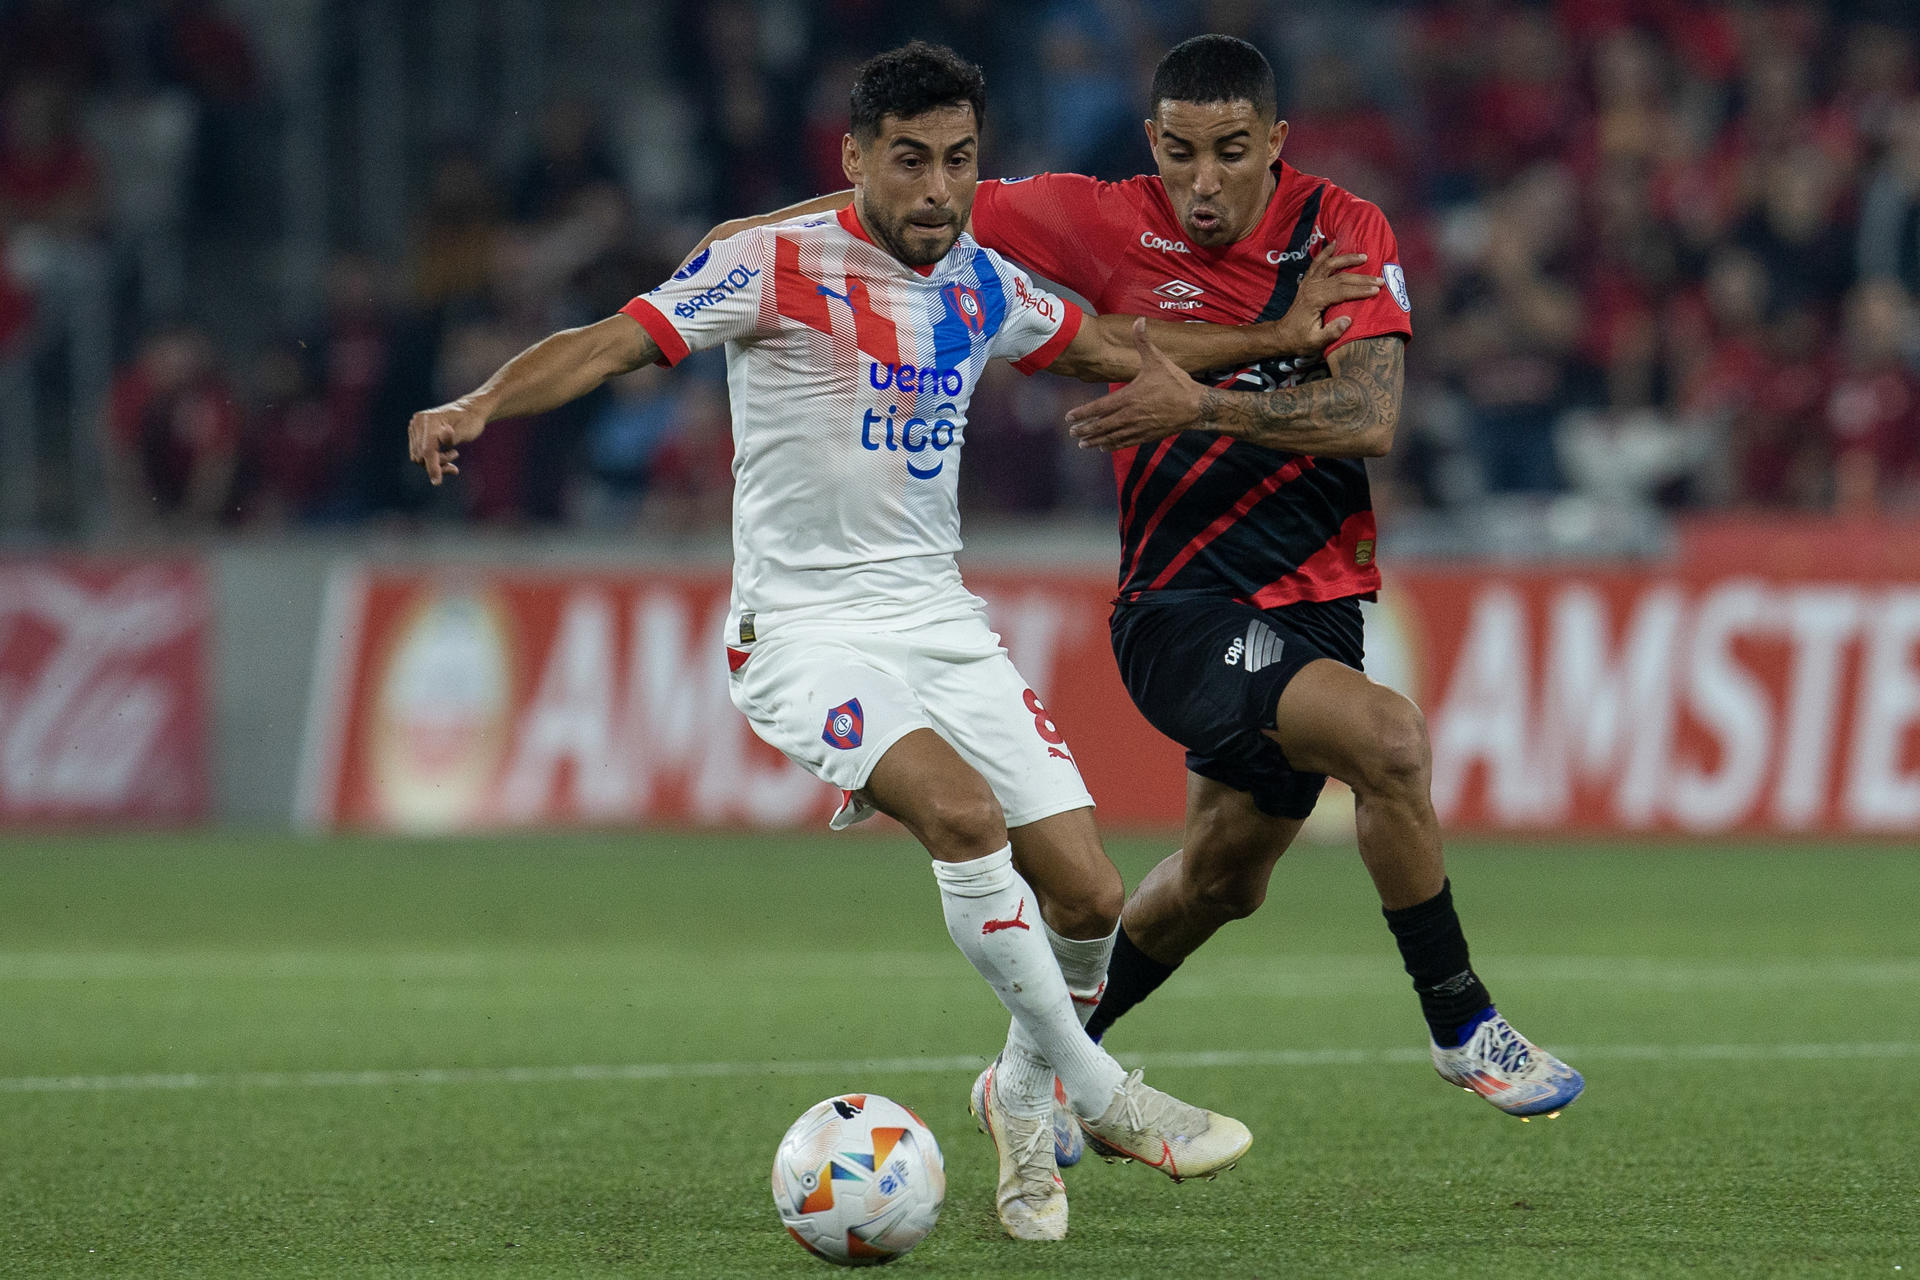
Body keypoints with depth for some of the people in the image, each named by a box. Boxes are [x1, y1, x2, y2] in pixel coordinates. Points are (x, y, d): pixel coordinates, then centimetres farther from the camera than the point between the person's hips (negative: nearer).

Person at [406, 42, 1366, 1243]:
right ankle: (1096, 1089, -17)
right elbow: (617, 341, -17)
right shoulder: (778, 265, -10)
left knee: (1087, 894, -3)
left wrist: (1285, 335, 27)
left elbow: (1112, 345, 26)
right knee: (962, 811, -30)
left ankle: (1022, 1098, 25)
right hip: (804, 632, -6)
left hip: (940, 621, 6)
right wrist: (482, 404, -34)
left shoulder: (982, 286, 9)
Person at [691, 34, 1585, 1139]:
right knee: (1389, 736, -27)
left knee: (1223, 877, 20)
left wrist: (1203, 405, -27)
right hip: (1180, 607, -4)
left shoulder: (1344, 232, -7)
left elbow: (1370, 418, -18)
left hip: (1312, 602, 4)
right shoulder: (1110, 226, -9)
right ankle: (1462, 1025, -12)